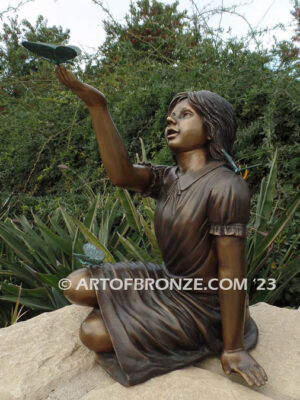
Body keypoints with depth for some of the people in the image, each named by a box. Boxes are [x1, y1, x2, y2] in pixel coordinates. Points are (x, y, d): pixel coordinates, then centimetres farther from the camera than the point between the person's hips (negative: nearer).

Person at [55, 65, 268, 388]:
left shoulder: (226, 188, -24)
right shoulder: (167, 180, -1)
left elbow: (231, 273, -23)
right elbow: (121, 174, -20)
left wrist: (233, 349, -16)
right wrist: (97, 105, -26)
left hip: (199, 304, -6)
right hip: (167, 281, 7)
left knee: (93, 333, -12)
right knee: (75, 287, 0)